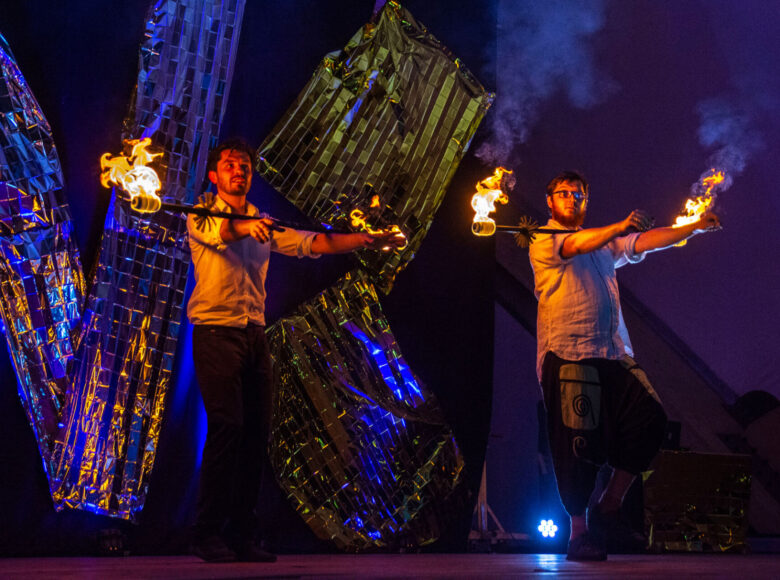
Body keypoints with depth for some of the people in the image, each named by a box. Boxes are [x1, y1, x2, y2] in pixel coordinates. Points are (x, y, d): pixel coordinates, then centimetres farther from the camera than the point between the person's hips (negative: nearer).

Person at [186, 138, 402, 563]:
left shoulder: (264, 224, 20)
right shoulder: (201, 215, 3)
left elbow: (311, 243, 11)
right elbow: (216, 230, -21)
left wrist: (365, 240, 0)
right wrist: (247, 226, -42)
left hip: (255, 334, 6)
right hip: (216, 331, -6)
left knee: (257, 431, 2)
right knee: (227, 425, -16)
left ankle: (241, 535, 8)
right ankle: (207, 535, -9)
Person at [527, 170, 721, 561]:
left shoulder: (605, 243, 25)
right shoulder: (542, 241, 6)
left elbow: (647, 242, 12)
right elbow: (574, 246, -15)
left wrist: (695, 227, -1)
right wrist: (621, 227, -30)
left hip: (613, 353, 6)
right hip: (567, 355, -6)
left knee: (649, 419, -9)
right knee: (578, 442, -8)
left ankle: (609, 506, 4)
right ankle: (579, 531, 2)